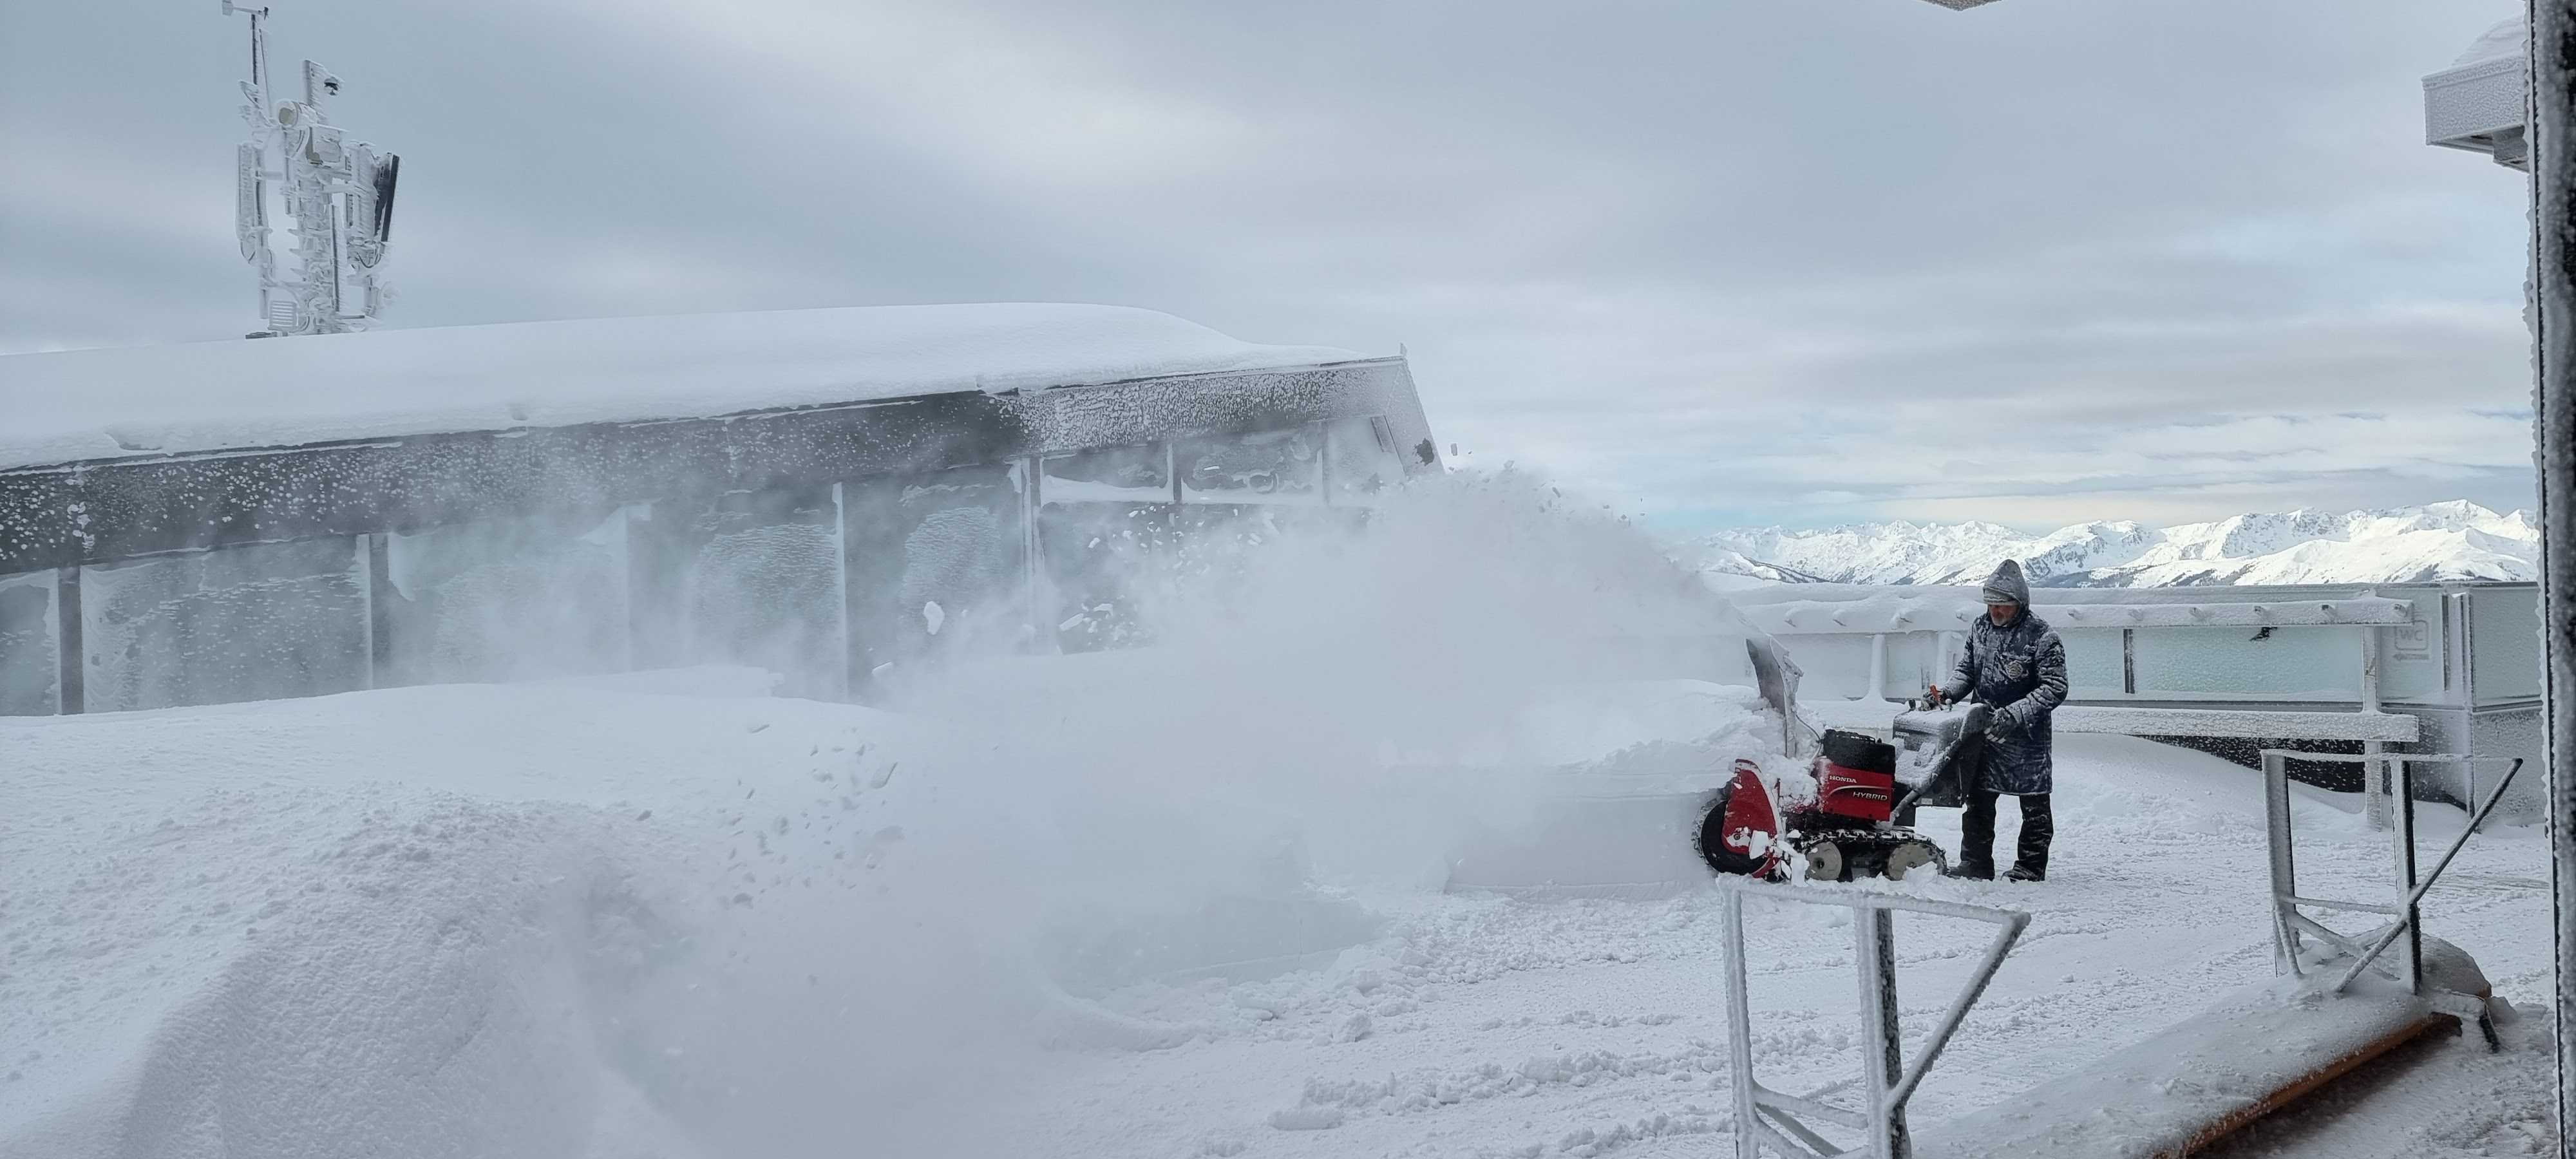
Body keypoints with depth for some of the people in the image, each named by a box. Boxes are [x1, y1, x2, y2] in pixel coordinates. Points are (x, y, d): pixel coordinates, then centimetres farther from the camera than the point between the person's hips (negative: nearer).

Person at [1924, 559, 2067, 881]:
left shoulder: (2042, 637, -14)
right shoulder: (1980, 628, 6)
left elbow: (2054, 688, -16)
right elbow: (1967, 671, 15)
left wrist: (2015, 714, -26)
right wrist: (1946, 692, -5)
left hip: (2027, 737, -6)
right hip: (1984, 733, 6)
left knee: (2034, 804, 5)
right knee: (1978, 800, 10)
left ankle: (2030, 867, 14)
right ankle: (1976, 863, 19)